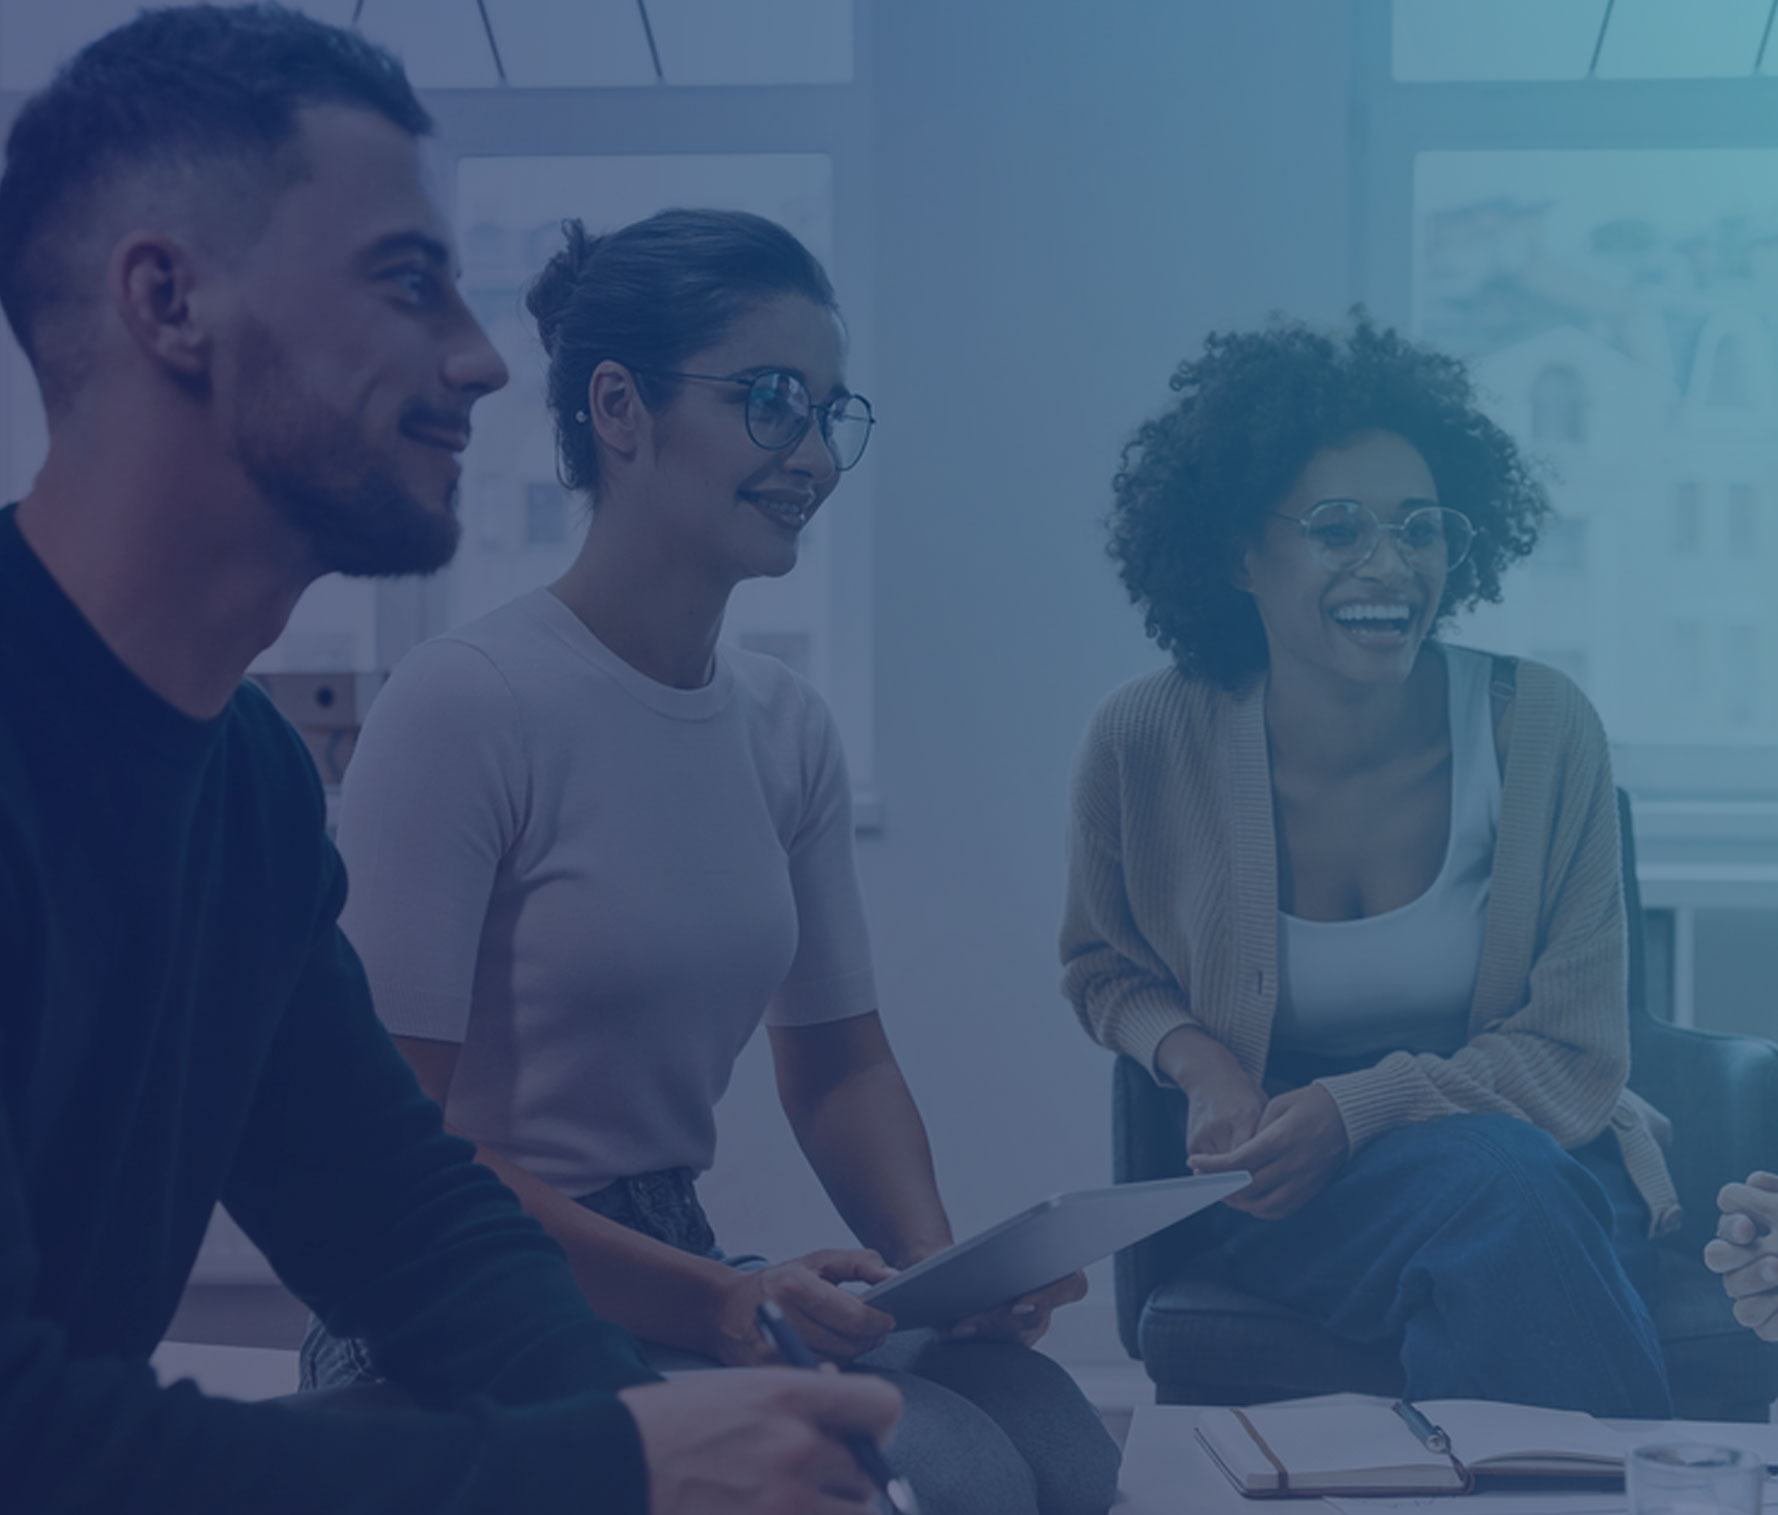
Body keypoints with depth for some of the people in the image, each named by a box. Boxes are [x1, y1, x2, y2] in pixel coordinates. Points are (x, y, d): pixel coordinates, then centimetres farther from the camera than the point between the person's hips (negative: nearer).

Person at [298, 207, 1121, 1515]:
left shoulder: (789, 726, 6)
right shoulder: (463, 707, -15)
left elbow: (841, 1058, 14)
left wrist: (942, 1263, -6)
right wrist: (713, 1305, -25)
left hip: (689, 1273, 6)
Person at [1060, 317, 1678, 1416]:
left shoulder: (1540, 729, -9)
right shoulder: (1147, 746, -8)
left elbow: (1575, 1055, -5)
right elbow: (1106, 968, 13)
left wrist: (1353, 1107, -20)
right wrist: (1201, 1060, -10)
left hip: (1540, 1151, 1)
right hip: (1283, 1194, 0)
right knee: (1496, 1178, -34)